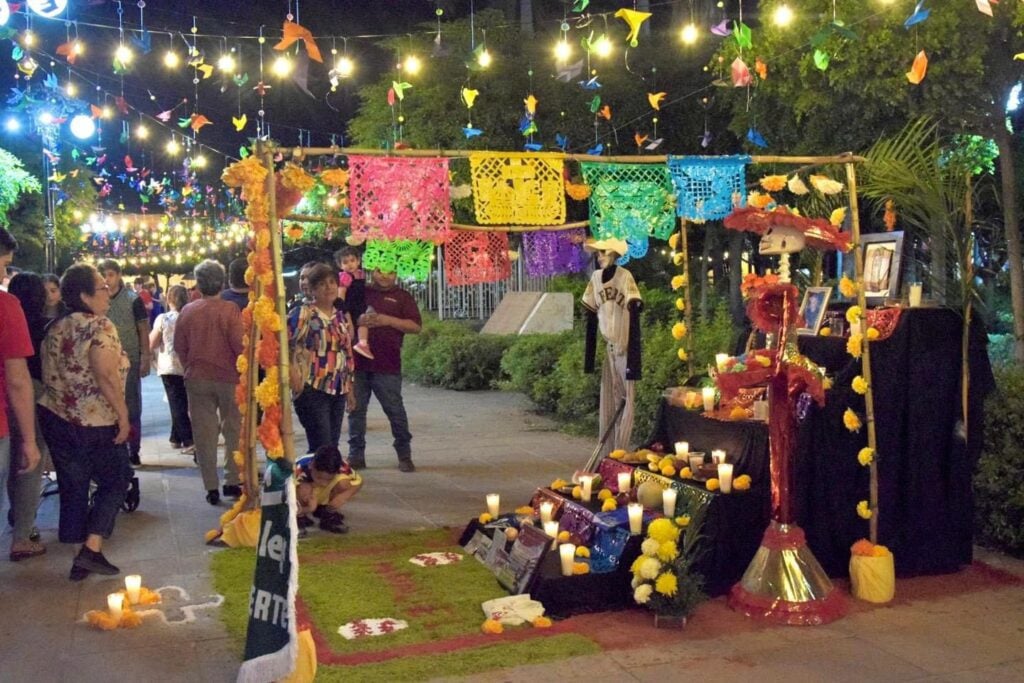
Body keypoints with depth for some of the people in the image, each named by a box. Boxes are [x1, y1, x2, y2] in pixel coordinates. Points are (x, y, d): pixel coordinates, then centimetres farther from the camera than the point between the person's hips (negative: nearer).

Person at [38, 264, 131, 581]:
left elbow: (48, 374, 15)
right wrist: (123, 416, -18)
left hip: (56, 419, 7)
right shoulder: (100, 326, -14)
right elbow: (106, 376, -25)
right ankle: (92, 549, -1)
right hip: (96, 423, -6)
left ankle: (80, 559, 18)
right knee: (115, 481, 10)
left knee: (72, 488, 12)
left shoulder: (54, 328, 10)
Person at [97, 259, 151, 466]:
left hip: (129, 361, -3)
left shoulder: (133, 300, -3)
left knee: (132, 406, 5)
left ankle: (133, 450, 12)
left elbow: (143, 331, -3)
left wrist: (145, 359, -10)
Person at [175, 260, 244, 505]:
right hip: (229, 377, -2)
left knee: (204, 433, 8)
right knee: (233, 430, 12)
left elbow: (179, 346, 4)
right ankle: (232, 481, 12)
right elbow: (239, 345, -14)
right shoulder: (230, 310, -12)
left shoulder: (187, 311, -3)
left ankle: (211, 488, 10)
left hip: (197, 378, 2)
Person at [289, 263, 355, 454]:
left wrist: (349, 386, 17)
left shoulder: (342, 316, 12)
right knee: (322, 449, -7)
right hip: (313, 390, -6)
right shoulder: (302, 314, -9)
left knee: (332, 447, 10)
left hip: (338, 391, 7)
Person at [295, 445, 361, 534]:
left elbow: (358, 482, -17)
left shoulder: (341, 468, -30)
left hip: (322, 497, 2)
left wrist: (343, 498, -33)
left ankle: (330, 515, -2)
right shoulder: (300, 471, -38)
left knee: (344, 483, -26)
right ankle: (300, 517, -6)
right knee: (304, 489, -36)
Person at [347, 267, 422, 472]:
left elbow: (416, 326, 0)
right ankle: (356, 455, 16)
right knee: (356, 409, 6)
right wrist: (357, 321, -9)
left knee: (395, 410, -1)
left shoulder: (402, 297, 7)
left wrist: (388, 320, -13)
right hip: (357, 362, 2)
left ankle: (404, 455, 10)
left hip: (387, 365, -2)